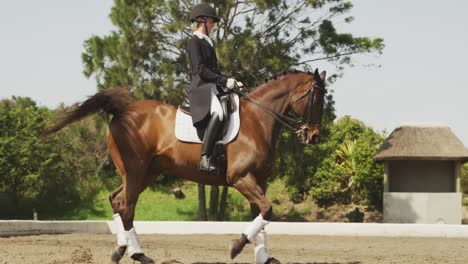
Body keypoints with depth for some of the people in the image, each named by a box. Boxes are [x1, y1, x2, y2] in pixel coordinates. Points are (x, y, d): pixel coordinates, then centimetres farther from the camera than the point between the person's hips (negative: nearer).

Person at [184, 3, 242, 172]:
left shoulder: (206, 42, 23)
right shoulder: (194, 41, -4)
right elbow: (201, 70, -13)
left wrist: (230, 81, 12)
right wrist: (224, 81, -15)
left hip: (214, 87, 10)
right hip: (200, 87, -10)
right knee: (217, 113, -36)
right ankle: (205, 159, -40)